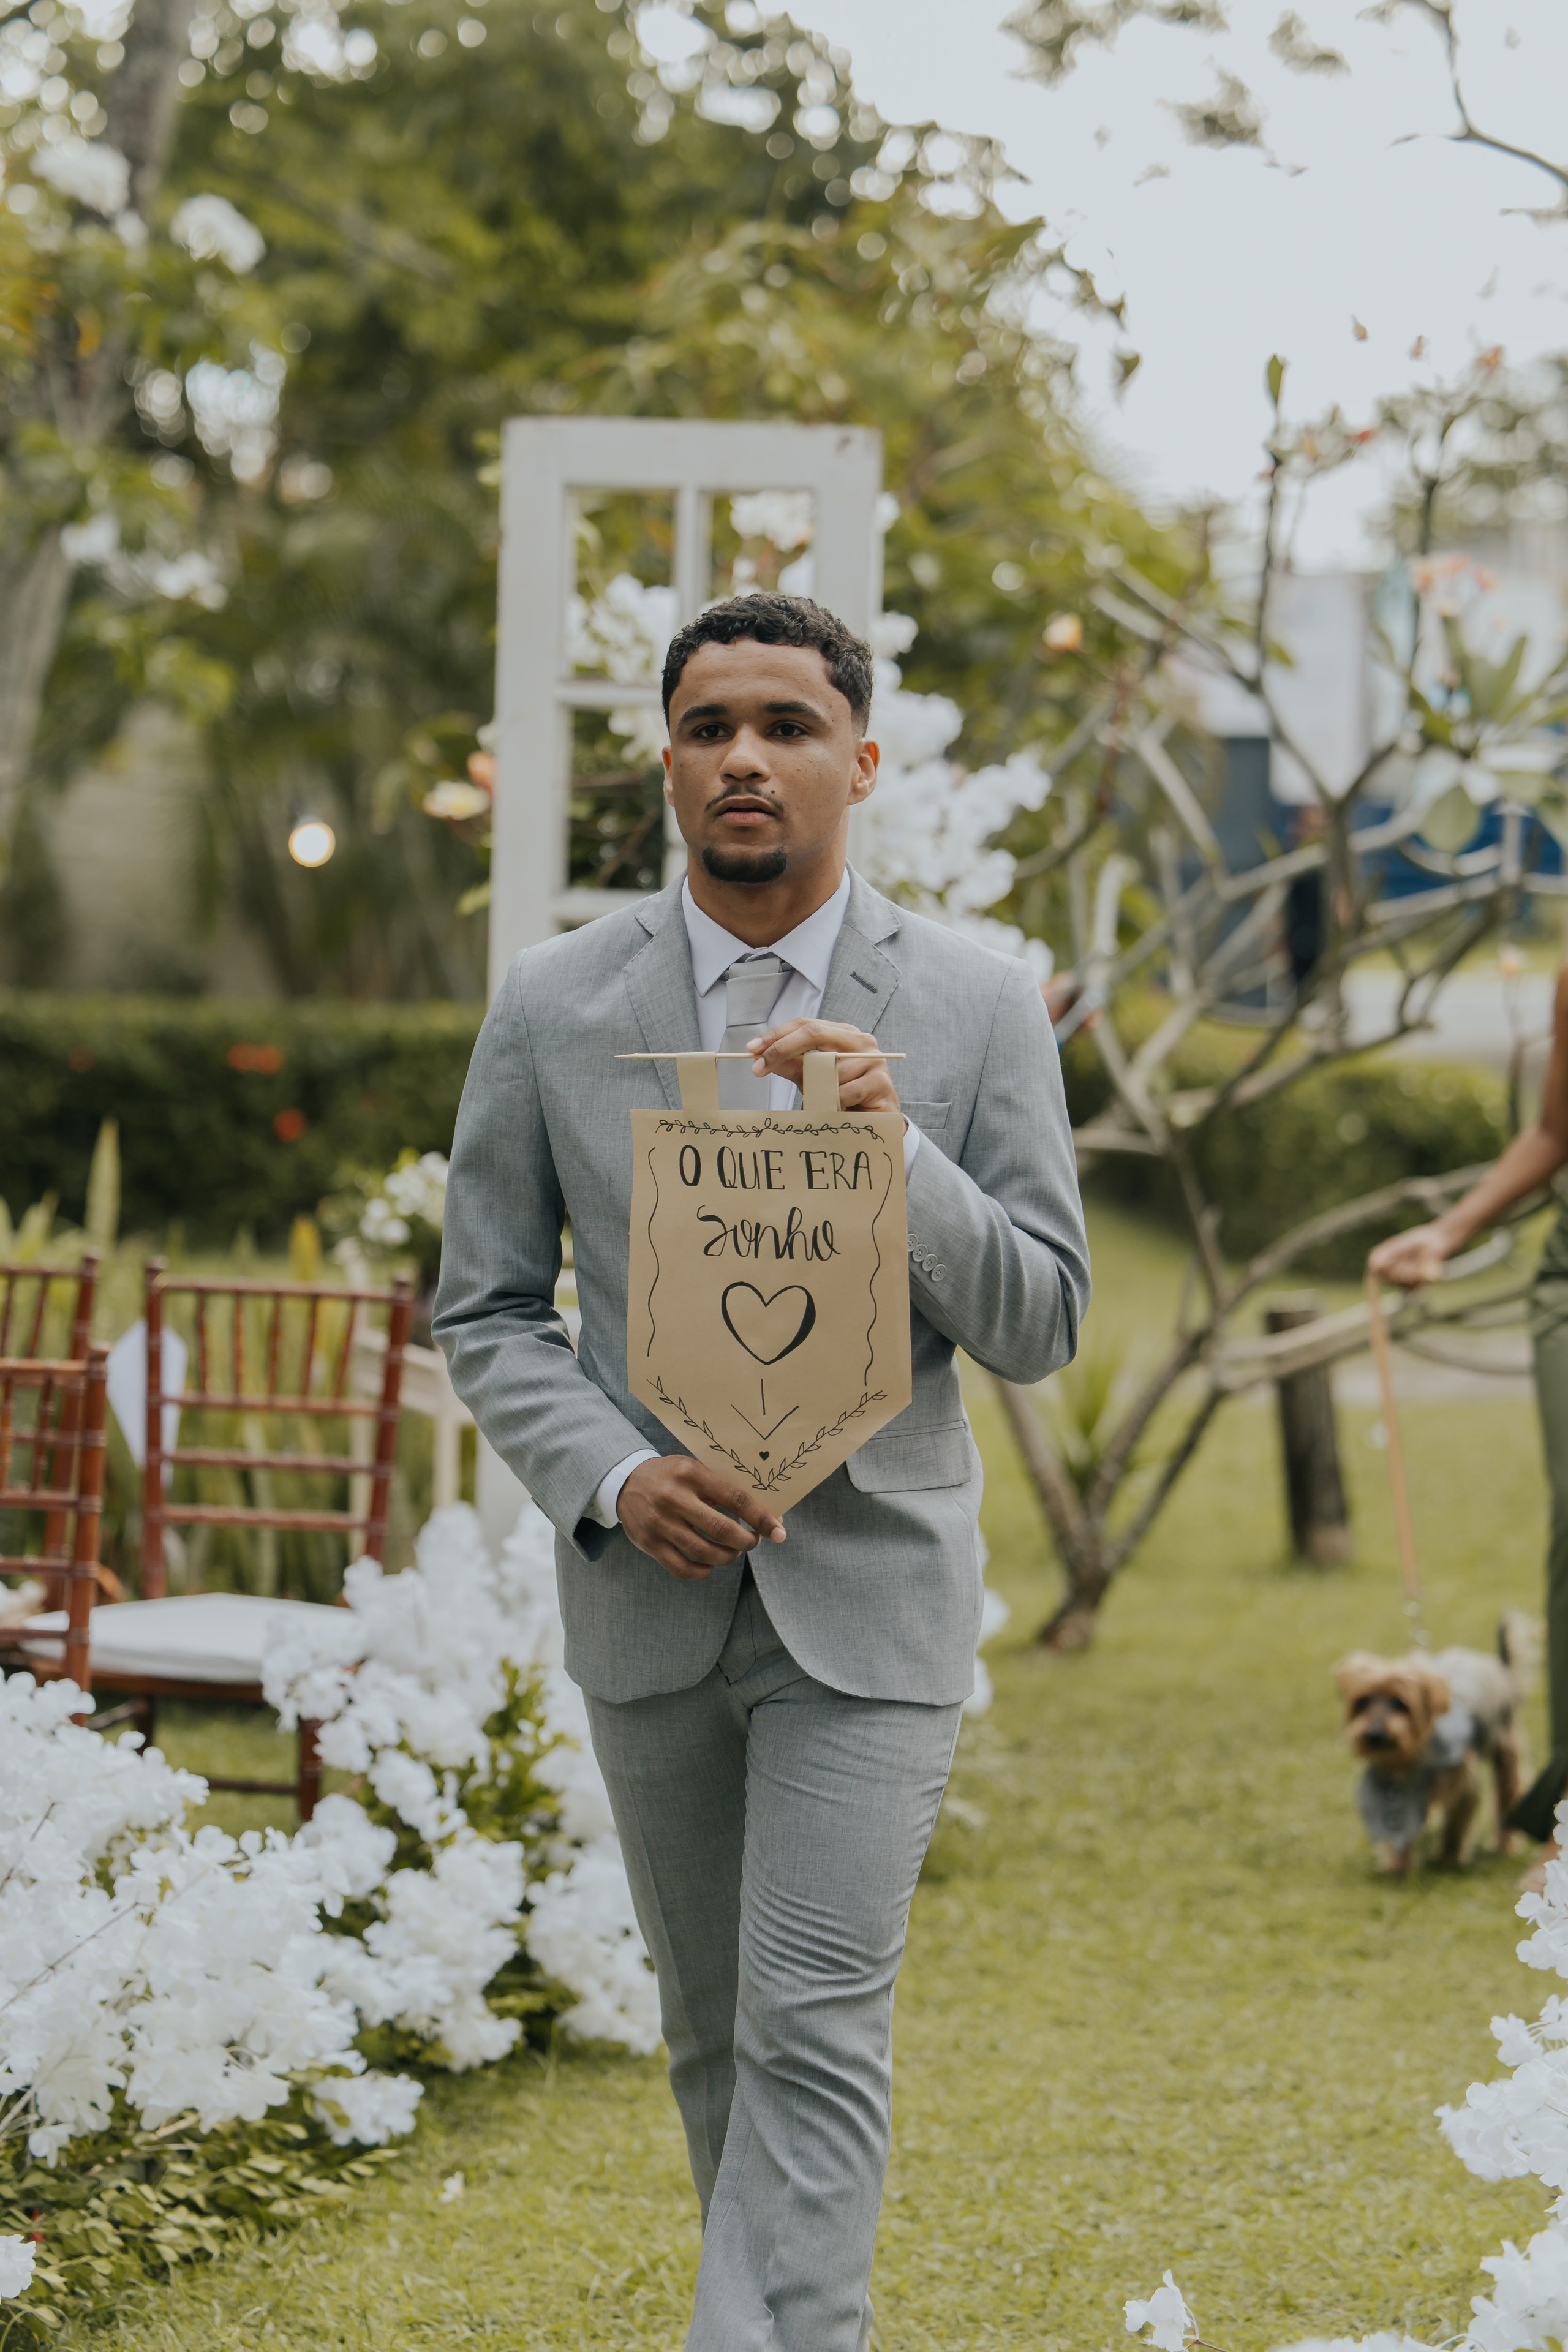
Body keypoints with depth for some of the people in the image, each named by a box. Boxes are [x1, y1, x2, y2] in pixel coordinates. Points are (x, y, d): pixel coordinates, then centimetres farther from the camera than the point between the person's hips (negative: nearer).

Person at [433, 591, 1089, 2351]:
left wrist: (895, 1147, -21)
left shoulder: (978, 1007, -4)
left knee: (818, 2036, -11)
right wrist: (613, 1479, -15)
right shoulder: (554, 1005, -2)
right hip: (651, 1591, 3)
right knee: (712, 2031, 15)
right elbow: (485, 1308, 2)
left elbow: (1039, 1324, -4)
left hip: (870, 1595, -2)